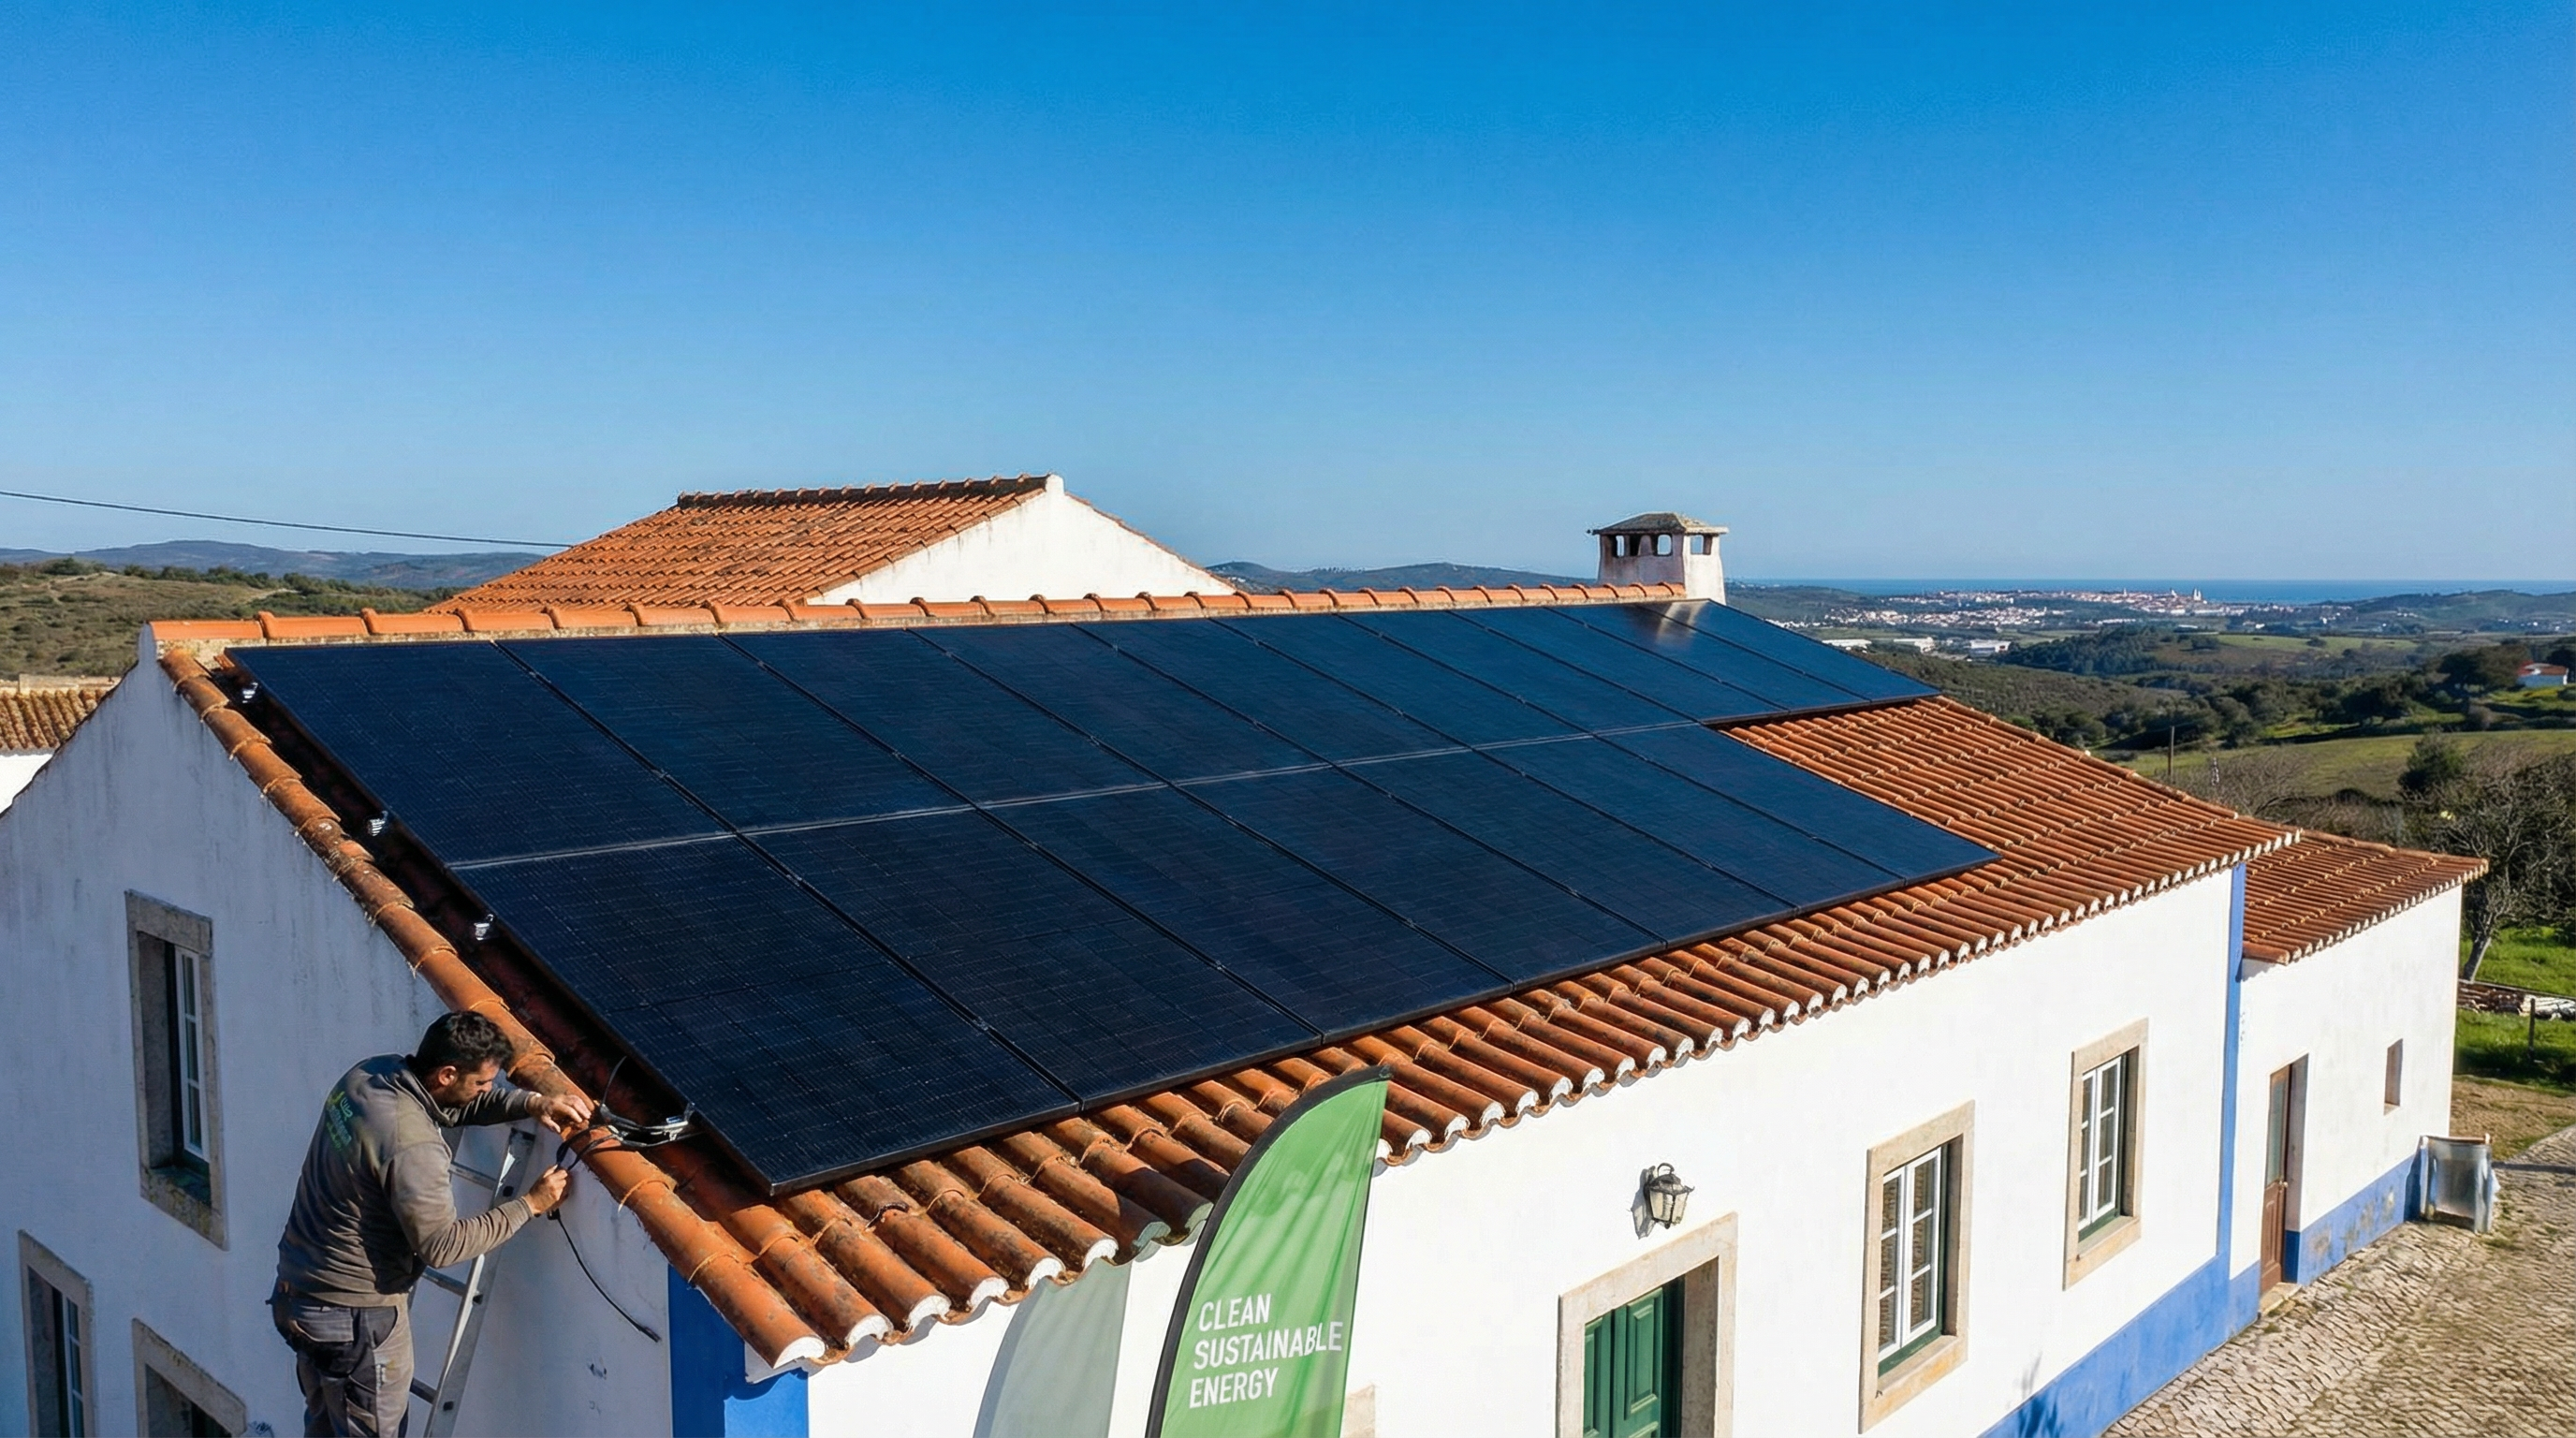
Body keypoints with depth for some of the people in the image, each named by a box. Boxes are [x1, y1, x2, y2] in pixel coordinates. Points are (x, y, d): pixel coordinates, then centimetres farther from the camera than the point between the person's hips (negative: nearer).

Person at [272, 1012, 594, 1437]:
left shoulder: (371, 1073, -5)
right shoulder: (412, 1147, -31)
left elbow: (459, 1103, 9)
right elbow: (442, 1246, -24)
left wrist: (532, 1103, -6)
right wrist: (530, 1205, -17)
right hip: (355, 1315, -9)